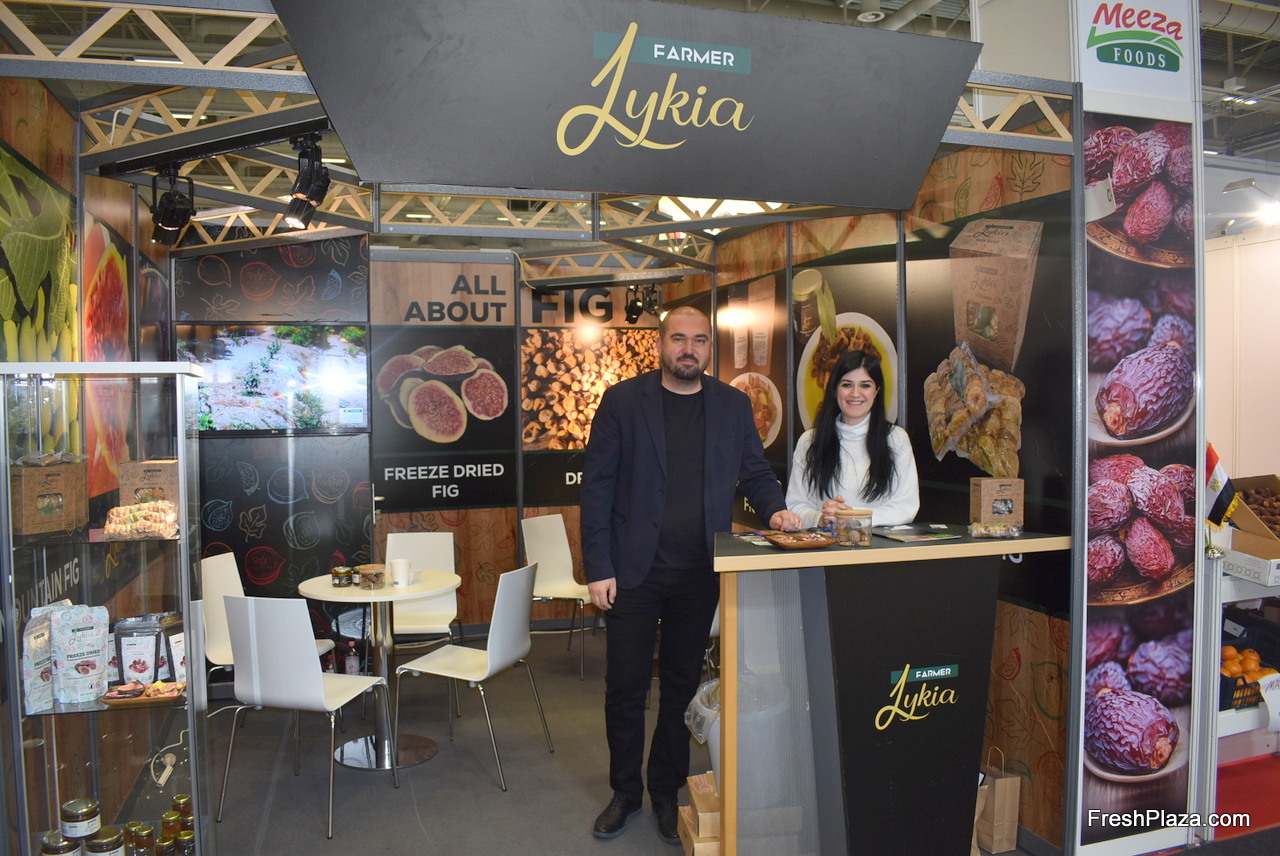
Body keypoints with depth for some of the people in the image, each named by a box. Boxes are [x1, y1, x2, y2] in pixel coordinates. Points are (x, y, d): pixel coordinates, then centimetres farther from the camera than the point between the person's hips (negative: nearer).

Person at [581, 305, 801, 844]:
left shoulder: (733, 405, 5)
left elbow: (755, 472, 13)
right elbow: (597, 486, -4)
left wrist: (775, 509, -9)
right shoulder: (622, 401, -3)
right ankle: (625, 793, 28)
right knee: (625, 687, 7)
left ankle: (667, 792, 31)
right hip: (633, 571, -2)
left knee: (682, 686, 13)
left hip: (699, 574, 2)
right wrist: (598, 569, -9)